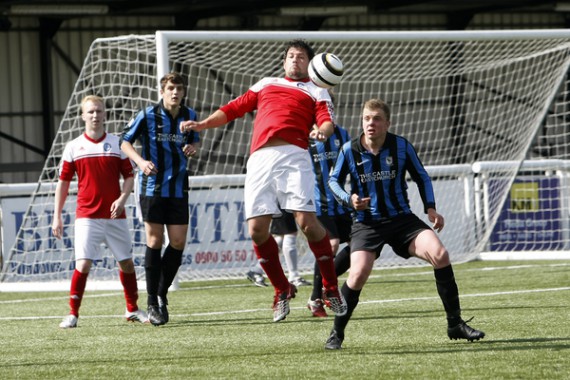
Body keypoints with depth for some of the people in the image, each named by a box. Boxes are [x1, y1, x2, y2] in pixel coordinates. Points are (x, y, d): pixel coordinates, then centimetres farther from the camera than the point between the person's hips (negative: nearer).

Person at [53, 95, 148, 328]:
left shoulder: (117, 144, 4)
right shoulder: (74, 147, 2)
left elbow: (129, 176, 7)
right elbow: (63, 182, 6)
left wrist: (122, 199, -11)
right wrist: (57, 216, 4)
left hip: (115, 215, 2)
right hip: (87, 216, -2)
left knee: (126, 262, 9)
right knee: (83, 263, -13)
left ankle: (132, 310, 25)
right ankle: (73, 314, -6)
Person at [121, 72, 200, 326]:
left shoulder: (189, 116, 3)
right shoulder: (147, 115, -8)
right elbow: (125, 141, -1)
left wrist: (193, 147, -4)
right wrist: (141, 161, -18)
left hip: (178, 189, 4)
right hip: (152, 188, -4)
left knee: (178, 242, -1)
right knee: (155, 241, -5)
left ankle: (162, 294, 18)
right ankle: (152, 303, 3)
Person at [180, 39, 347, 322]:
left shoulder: (316, 91, 21)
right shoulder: (266, 84, 31)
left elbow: (326, 120, 4)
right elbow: (233, 108, 30)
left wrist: (322, 130, -20)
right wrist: (201, 124, 17)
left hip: (292, 155, -3)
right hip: (260, 158, 3)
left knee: (307, 221, -17)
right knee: (257, 229, -7)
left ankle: (331, 289, -4)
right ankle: (282, 290, 10)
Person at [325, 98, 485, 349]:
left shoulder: (401, 146, -4)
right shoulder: (350, 150, -6)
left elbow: (421, 177, 11)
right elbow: (333, 180, 10)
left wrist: (430, 208, -1)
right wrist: (349, 200, -10)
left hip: (401, 218, 1)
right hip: (366, 223, -1)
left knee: (440, 254, -20)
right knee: (359, 273, -25)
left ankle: (455, 324, -7)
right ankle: (336, 333, -2)